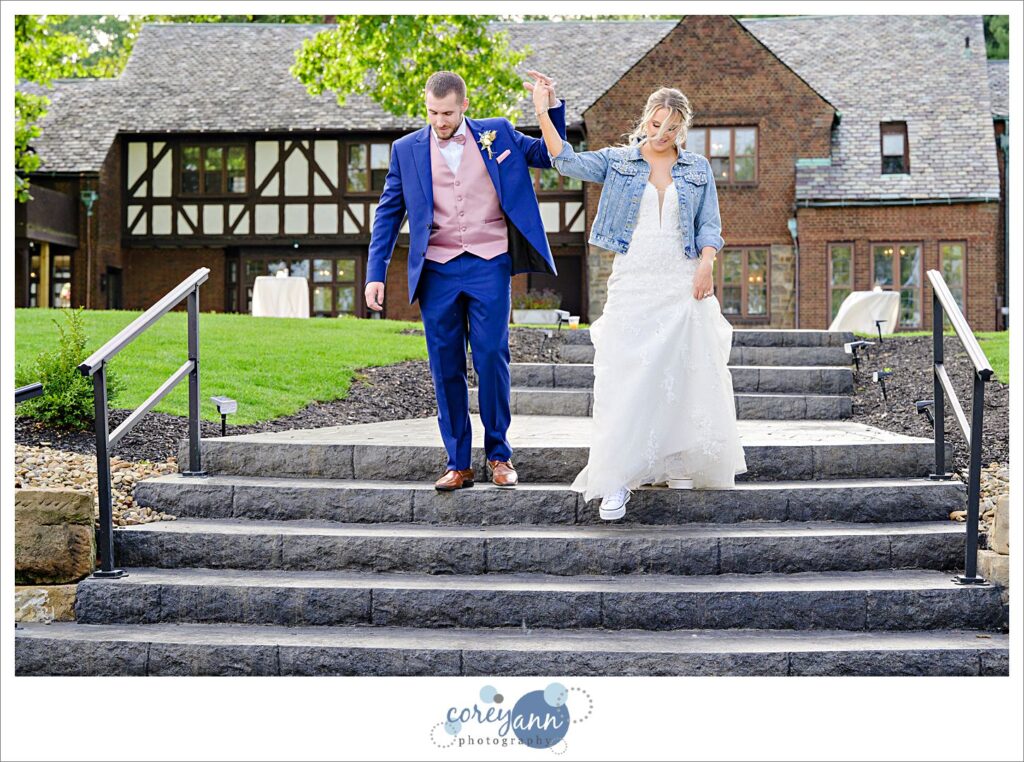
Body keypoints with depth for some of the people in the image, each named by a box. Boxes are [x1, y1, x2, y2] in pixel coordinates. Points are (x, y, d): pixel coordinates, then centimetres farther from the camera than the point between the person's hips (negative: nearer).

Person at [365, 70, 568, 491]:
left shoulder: (497, 134, 8)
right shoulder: (406, 149, 9)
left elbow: (551, 155, 15)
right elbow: (388, 214, 10)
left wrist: (552, 106, 1)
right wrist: (375, 274, 3)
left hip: (489, 266, -1)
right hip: (437, 271, 1)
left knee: (491, 357, -6)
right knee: (446, 366, 2)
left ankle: (499, 455, 10)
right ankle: (458, 464, 9)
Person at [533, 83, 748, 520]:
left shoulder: (697, 169, 11)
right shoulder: (618, 161, 7)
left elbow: (710, 225, 9)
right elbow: (567, 161, -4)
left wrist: (705, 265, -8)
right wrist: (543, 112, -13)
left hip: (683, 283, 2)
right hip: (633, 283, -2)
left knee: (684, 374, 3)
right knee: (625, 374, -10)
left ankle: (678, 464, 18)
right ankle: (617, 480, -9)